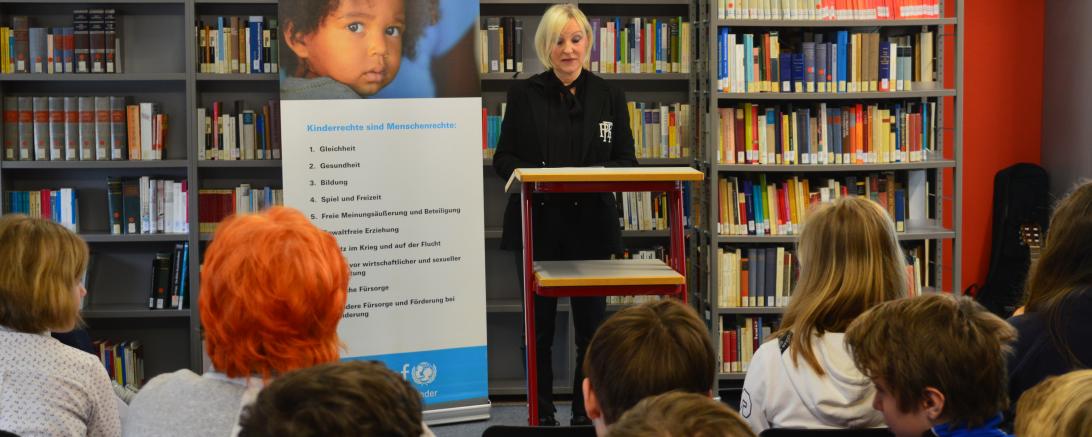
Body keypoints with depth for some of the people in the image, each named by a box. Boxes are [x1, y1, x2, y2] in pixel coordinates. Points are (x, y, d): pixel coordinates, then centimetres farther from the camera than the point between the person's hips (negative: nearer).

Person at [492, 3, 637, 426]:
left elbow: (627, 161, 5)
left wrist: (596, 174, -16)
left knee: (591, 324, 4)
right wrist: (534, 175, -17)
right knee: (539, 325, 6)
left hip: (591, 225, 1)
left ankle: (587, 413, 17)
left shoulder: (609, 95, 5)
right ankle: (542, 413, 19)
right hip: (537, 223, 0)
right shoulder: (524, 94, 2)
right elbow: (502, 159, 3)